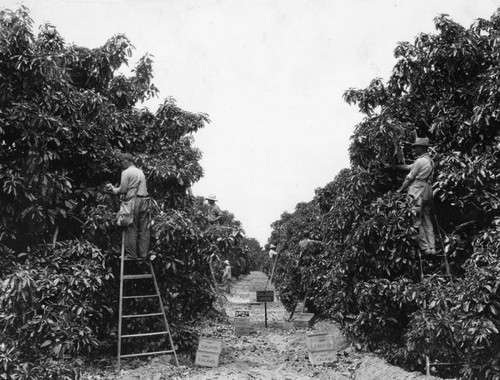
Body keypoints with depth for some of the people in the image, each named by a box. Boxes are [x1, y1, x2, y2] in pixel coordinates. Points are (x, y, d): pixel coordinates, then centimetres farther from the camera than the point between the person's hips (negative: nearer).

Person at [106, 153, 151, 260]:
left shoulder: (126, 172, -3)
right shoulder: (141, 172, 20)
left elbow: (123, 190, -10)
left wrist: (112, 188, 9)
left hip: (132, 202, -7)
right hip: (144, 201, 7)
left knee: (131, 230, -2)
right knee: (144, 230, 6)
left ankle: (131, 255, -1)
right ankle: (143, 254, 8)